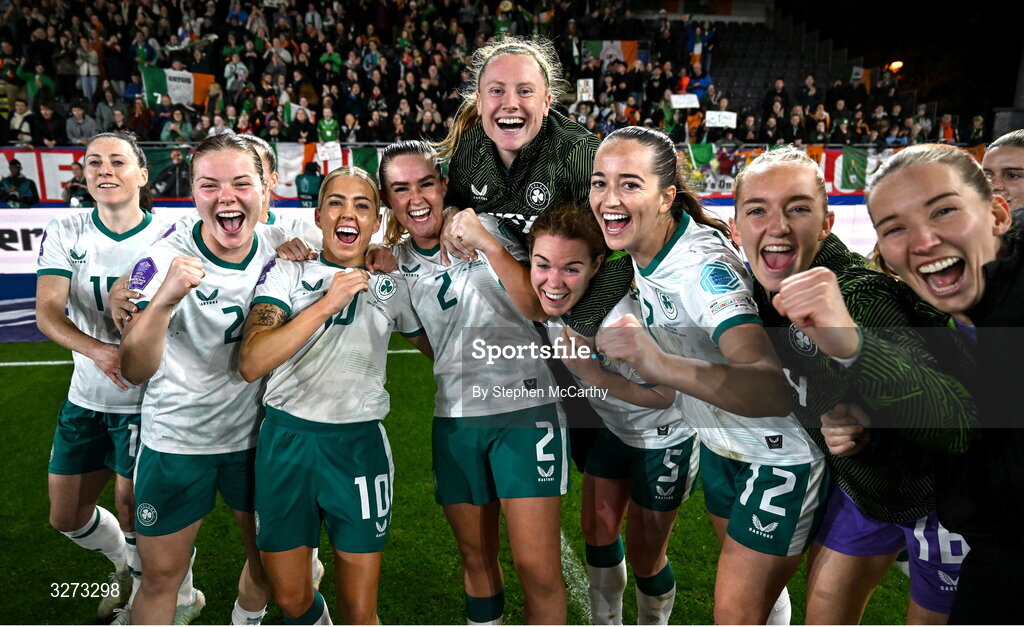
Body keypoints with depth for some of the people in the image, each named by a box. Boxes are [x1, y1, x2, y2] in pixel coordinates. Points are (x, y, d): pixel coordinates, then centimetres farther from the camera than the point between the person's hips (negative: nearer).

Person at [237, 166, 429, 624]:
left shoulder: (393, 286, 5)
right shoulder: (287, 273, -1)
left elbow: (438, 347, 20)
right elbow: (250, 363, -17)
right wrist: (327, 303, -21)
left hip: (360, 446, 1)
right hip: (286, 440, 0)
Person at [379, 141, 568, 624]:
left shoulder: (486, 228, -5)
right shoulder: (397, 260, 7)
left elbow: (540, 305, -13)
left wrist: (488, 245, -22)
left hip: (524, 407, -4)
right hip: (454, 418, 5)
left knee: (538, 569, -6)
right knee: (476, 558, 16)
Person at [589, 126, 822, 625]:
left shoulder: (703, 266, -33)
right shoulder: (643, 249, -9)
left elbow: (775, 389, -48)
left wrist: (662, 366, -61)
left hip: (780, 455, -7)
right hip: (721, 441, 8)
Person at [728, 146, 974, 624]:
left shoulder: (862, 296, -33)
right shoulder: (761, 289, -12)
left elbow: (958, 423, -48)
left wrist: (850, 344, -61)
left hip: (939, 499, -5)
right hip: (859, 489, 6)